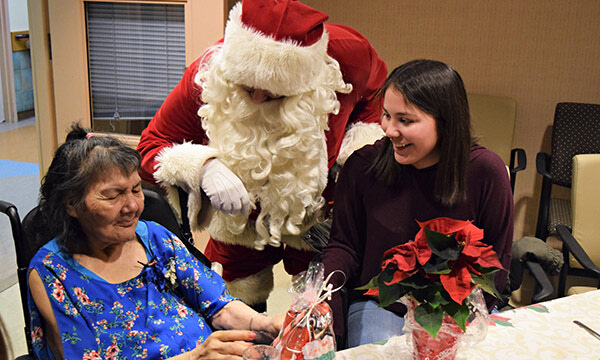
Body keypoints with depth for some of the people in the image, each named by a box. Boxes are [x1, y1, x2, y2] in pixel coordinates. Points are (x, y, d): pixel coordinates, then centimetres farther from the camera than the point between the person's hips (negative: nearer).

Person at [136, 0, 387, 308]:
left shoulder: (346, 54, -26)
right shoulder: (207, 75, -27)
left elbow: (376, 97, 0)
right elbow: (151, 146, -15)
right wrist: (203, 168, -37)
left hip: (319, 222, 0)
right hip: (241, 222, 1)